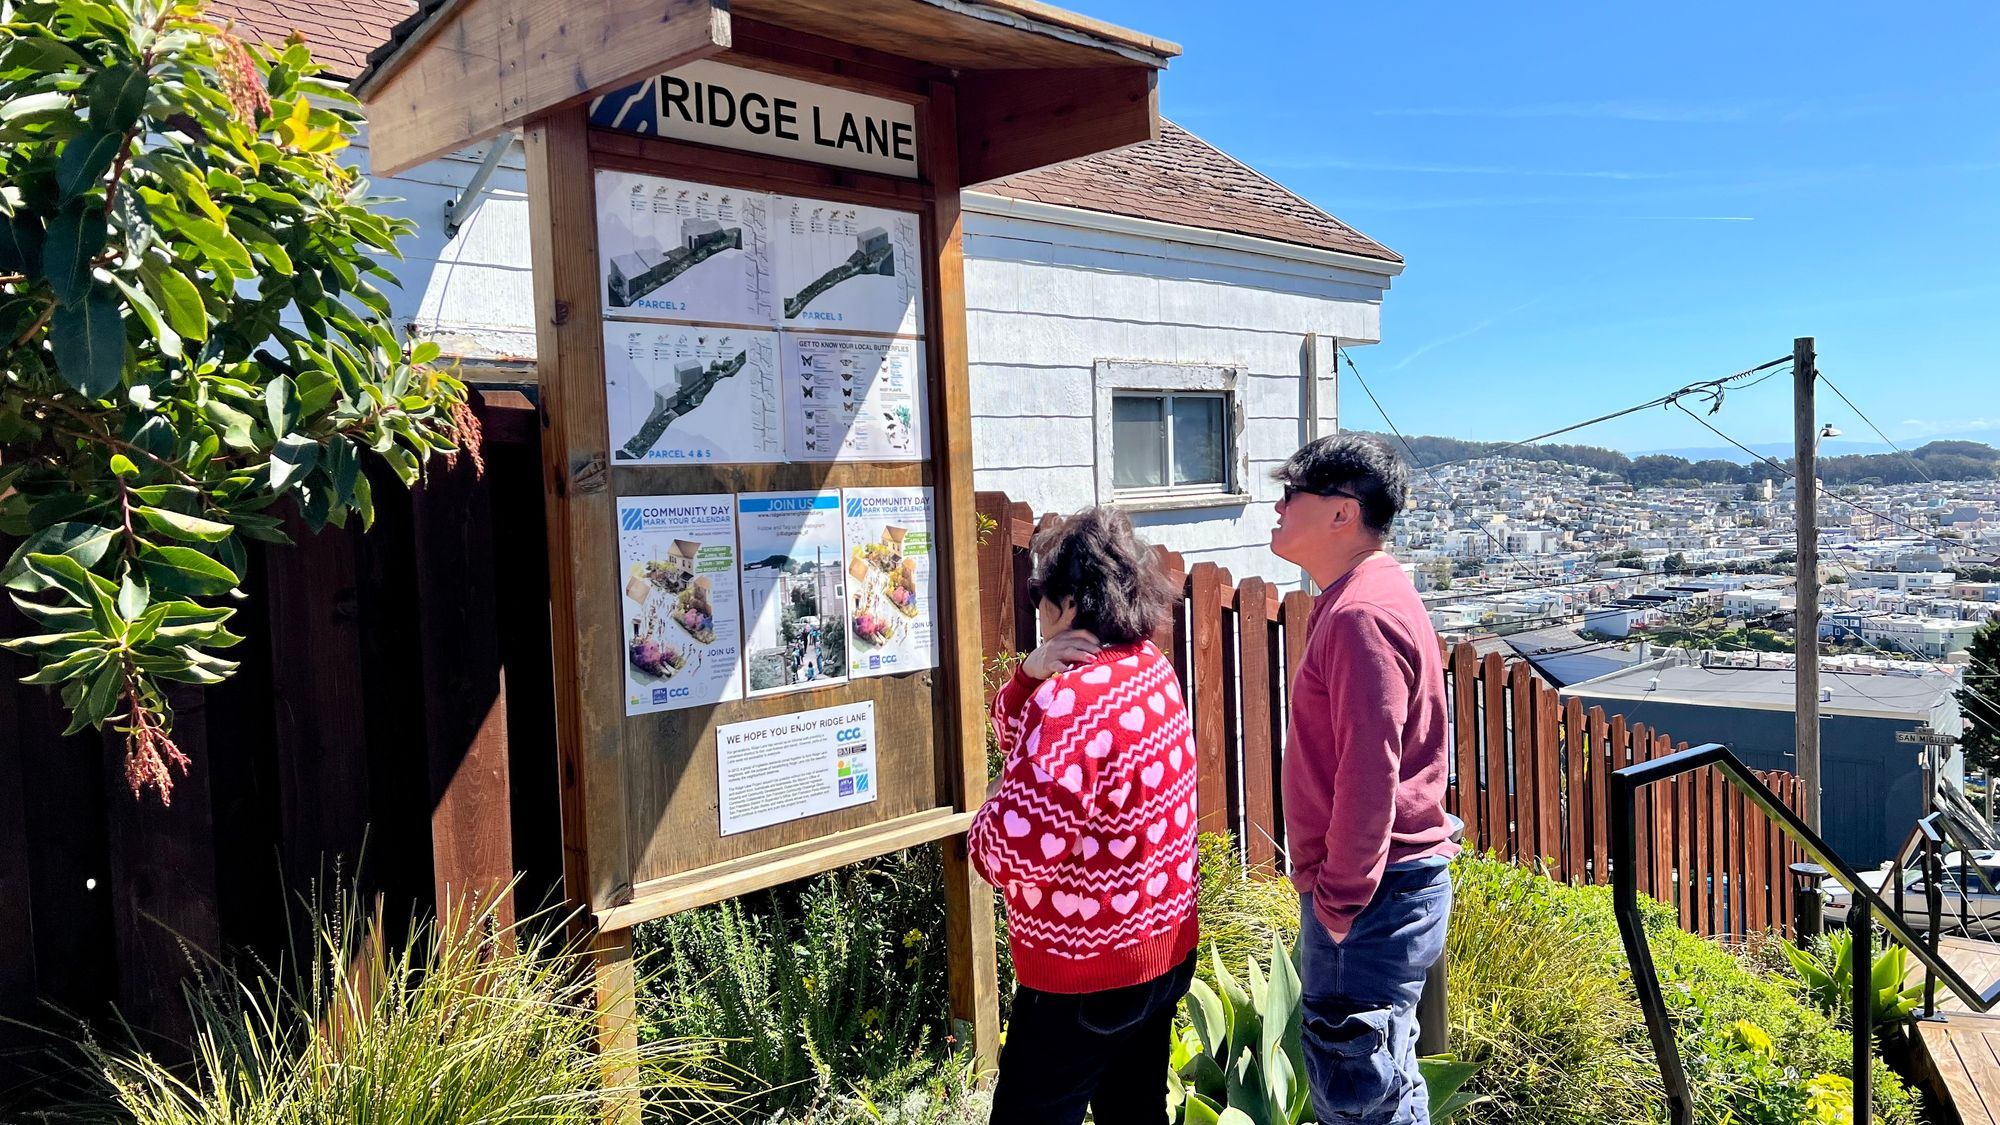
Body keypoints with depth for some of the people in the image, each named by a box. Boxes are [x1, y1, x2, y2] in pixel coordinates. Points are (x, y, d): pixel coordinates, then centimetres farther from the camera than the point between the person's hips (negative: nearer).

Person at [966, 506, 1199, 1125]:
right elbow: (1017, 734, 11)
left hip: (1086, 972, -9)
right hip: (1166, 947, 9)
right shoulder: (1151, 666, 5)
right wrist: (1032, 673, -8)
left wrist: (987, 816, -9)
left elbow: (1017, 853, -30)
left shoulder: (1076, 696, -25)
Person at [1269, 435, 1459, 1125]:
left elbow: (1371, 772, -24)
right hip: (1378, 885, 10)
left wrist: (1337, 901, -19)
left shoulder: (1362, 615, -20)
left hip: (1370, 895, -10)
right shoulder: (1356, 598, 13)